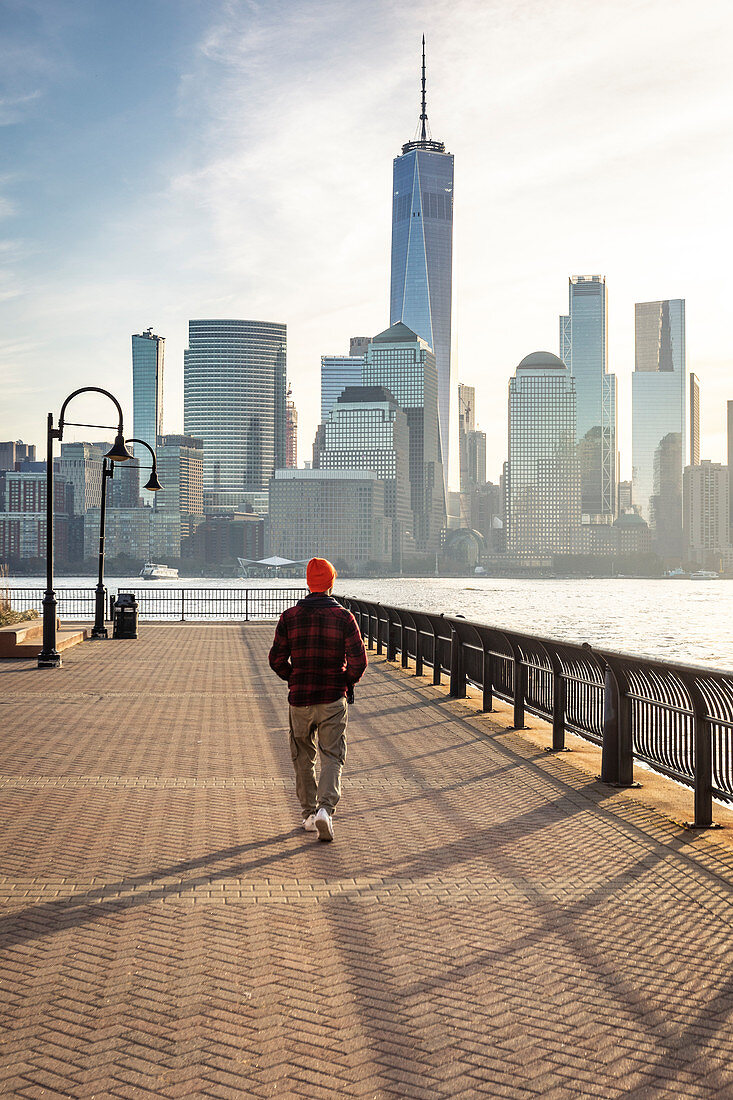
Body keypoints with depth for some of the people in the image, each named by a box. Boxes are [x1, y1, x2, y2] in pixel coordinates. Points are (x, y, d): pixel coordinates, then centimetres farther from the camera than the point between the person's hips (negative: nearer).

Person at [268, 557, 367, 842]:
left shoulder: (289, 617, 0)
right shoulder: (343, 617, -5)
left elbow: (277, 660, 1)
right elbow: (358, 660, -9)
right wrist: (348, 682, 9)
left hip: (299, 700, 2)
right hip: (333, 700, -2)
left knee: (303, 758, 15)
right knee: (332, 757, 1)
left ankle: (309, 814, 20)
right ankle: (325, 809, -19)